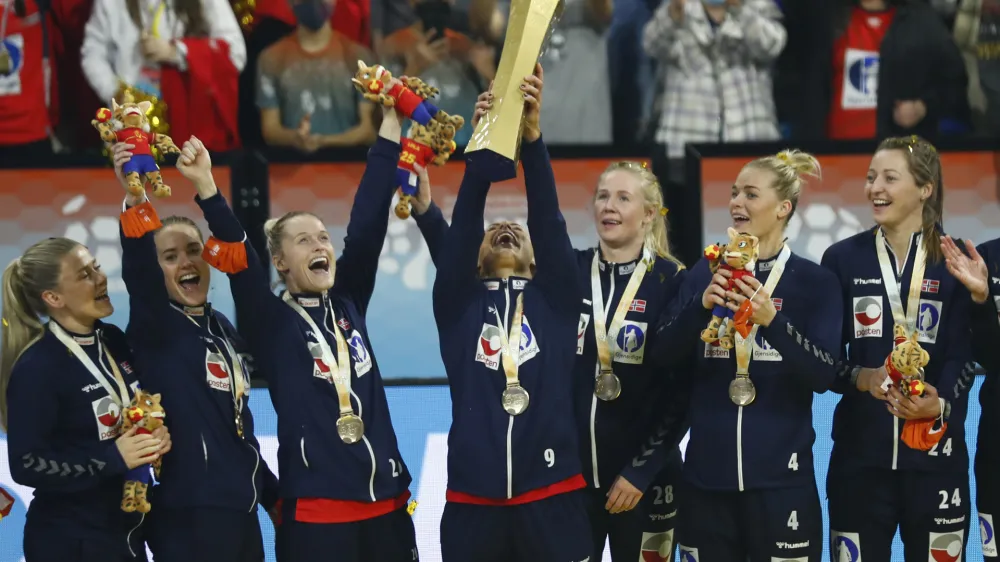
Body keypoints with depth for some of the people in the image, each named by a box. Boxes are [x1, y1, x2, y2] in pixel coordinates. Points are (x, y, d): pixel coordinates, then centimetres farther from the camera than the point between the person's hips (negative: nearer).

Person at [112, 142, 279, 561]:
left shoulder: (224, 329, 15)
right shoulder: (154, 327, -5)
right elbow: (138, 274, -27)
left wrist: (273, 494, 27)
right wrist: (135, 202, -42)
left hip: (241, 516, 7)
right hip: (187, 519, -7)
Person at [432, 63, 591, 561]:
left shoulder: (555, 297, 10)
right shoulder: (457, 302, 12)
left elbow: (548, 220, -2)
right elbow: (461, 227, -2)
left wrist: (532, 134, -15)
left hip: (551, 497, 0)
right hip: (472, 501, 0)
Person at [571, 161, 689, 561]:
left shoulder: (672, 282, -6)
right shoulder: (569, 271, 3)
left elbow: (681, 388, -7)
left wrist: (640, 469, -10)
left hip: (643, 474, -2)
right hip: (570, 469, 3)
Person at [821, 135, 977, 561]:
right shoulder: (842, 259, 6)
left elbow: (962, 356, -4)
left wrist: (940, 404, -24)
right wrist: (861, 379, -17)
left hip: (934, 453, -1)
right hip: (860, 451, 1)